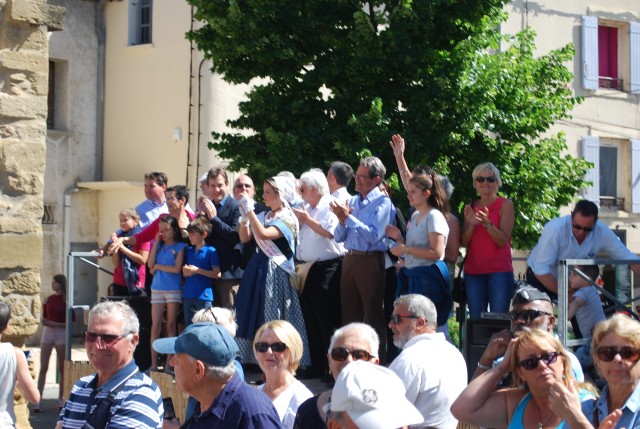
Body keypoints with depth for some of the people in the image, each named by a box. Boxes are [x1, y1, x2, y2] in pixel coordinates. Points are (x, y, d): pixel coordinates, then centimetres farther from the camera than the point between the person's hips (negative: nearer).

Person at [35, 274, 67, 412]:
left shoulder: (66, 300, -4)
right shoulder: (48, 299, 8)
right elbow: (44, 318, 16)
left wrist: (56, 324, -16)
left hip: (61, 333, -3)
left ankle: (60, 399, 16)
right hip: (48, 332, 3)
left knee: (62, 368, 6)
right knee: (43, 368, -2)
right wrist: (44, 322, -6)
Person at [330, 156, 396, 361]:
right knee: (349, 313, 12)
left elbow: (373, 236, -19)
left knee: (373, 315, -2)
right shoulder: (352, 201, 13)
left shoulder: (383, 203, -7)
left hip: (370, 261, -7)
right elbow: (338, 237, 12)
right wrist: (342, 220, -7)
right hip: (349, 259, 7)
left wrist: (348, 217, -18)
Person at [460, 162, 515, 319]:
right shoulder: (471, 207, 15)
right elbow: (464, 242, 8)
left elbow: (503, 240, -7)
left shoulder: (505, 205, 2)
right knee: (475, 320, 2)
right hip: (473, 271, 4)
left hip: (499, 271, -4)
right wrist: (471, 224, -10)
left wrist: (487, 223, -22)